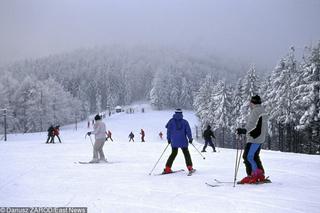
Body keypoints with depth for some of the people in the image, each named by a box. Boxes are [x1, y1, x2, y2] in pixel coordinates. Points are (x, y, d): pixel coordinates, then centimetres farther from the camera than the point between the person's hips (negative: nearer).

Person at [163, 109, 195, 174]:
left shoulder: (171, 121, 1)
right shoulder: (184, 121, -2)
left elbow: (169, 130, 2)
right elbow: (188, 130, -3)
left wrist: (169, 139, 11)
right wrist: (190, 138, 8)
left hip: (174, 141, 2)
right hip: (183, 141, -2)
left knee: (173, 153, 15)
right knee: (186, 153, 13)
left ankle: (167, 168, 9)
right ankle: (190, 167, 3)